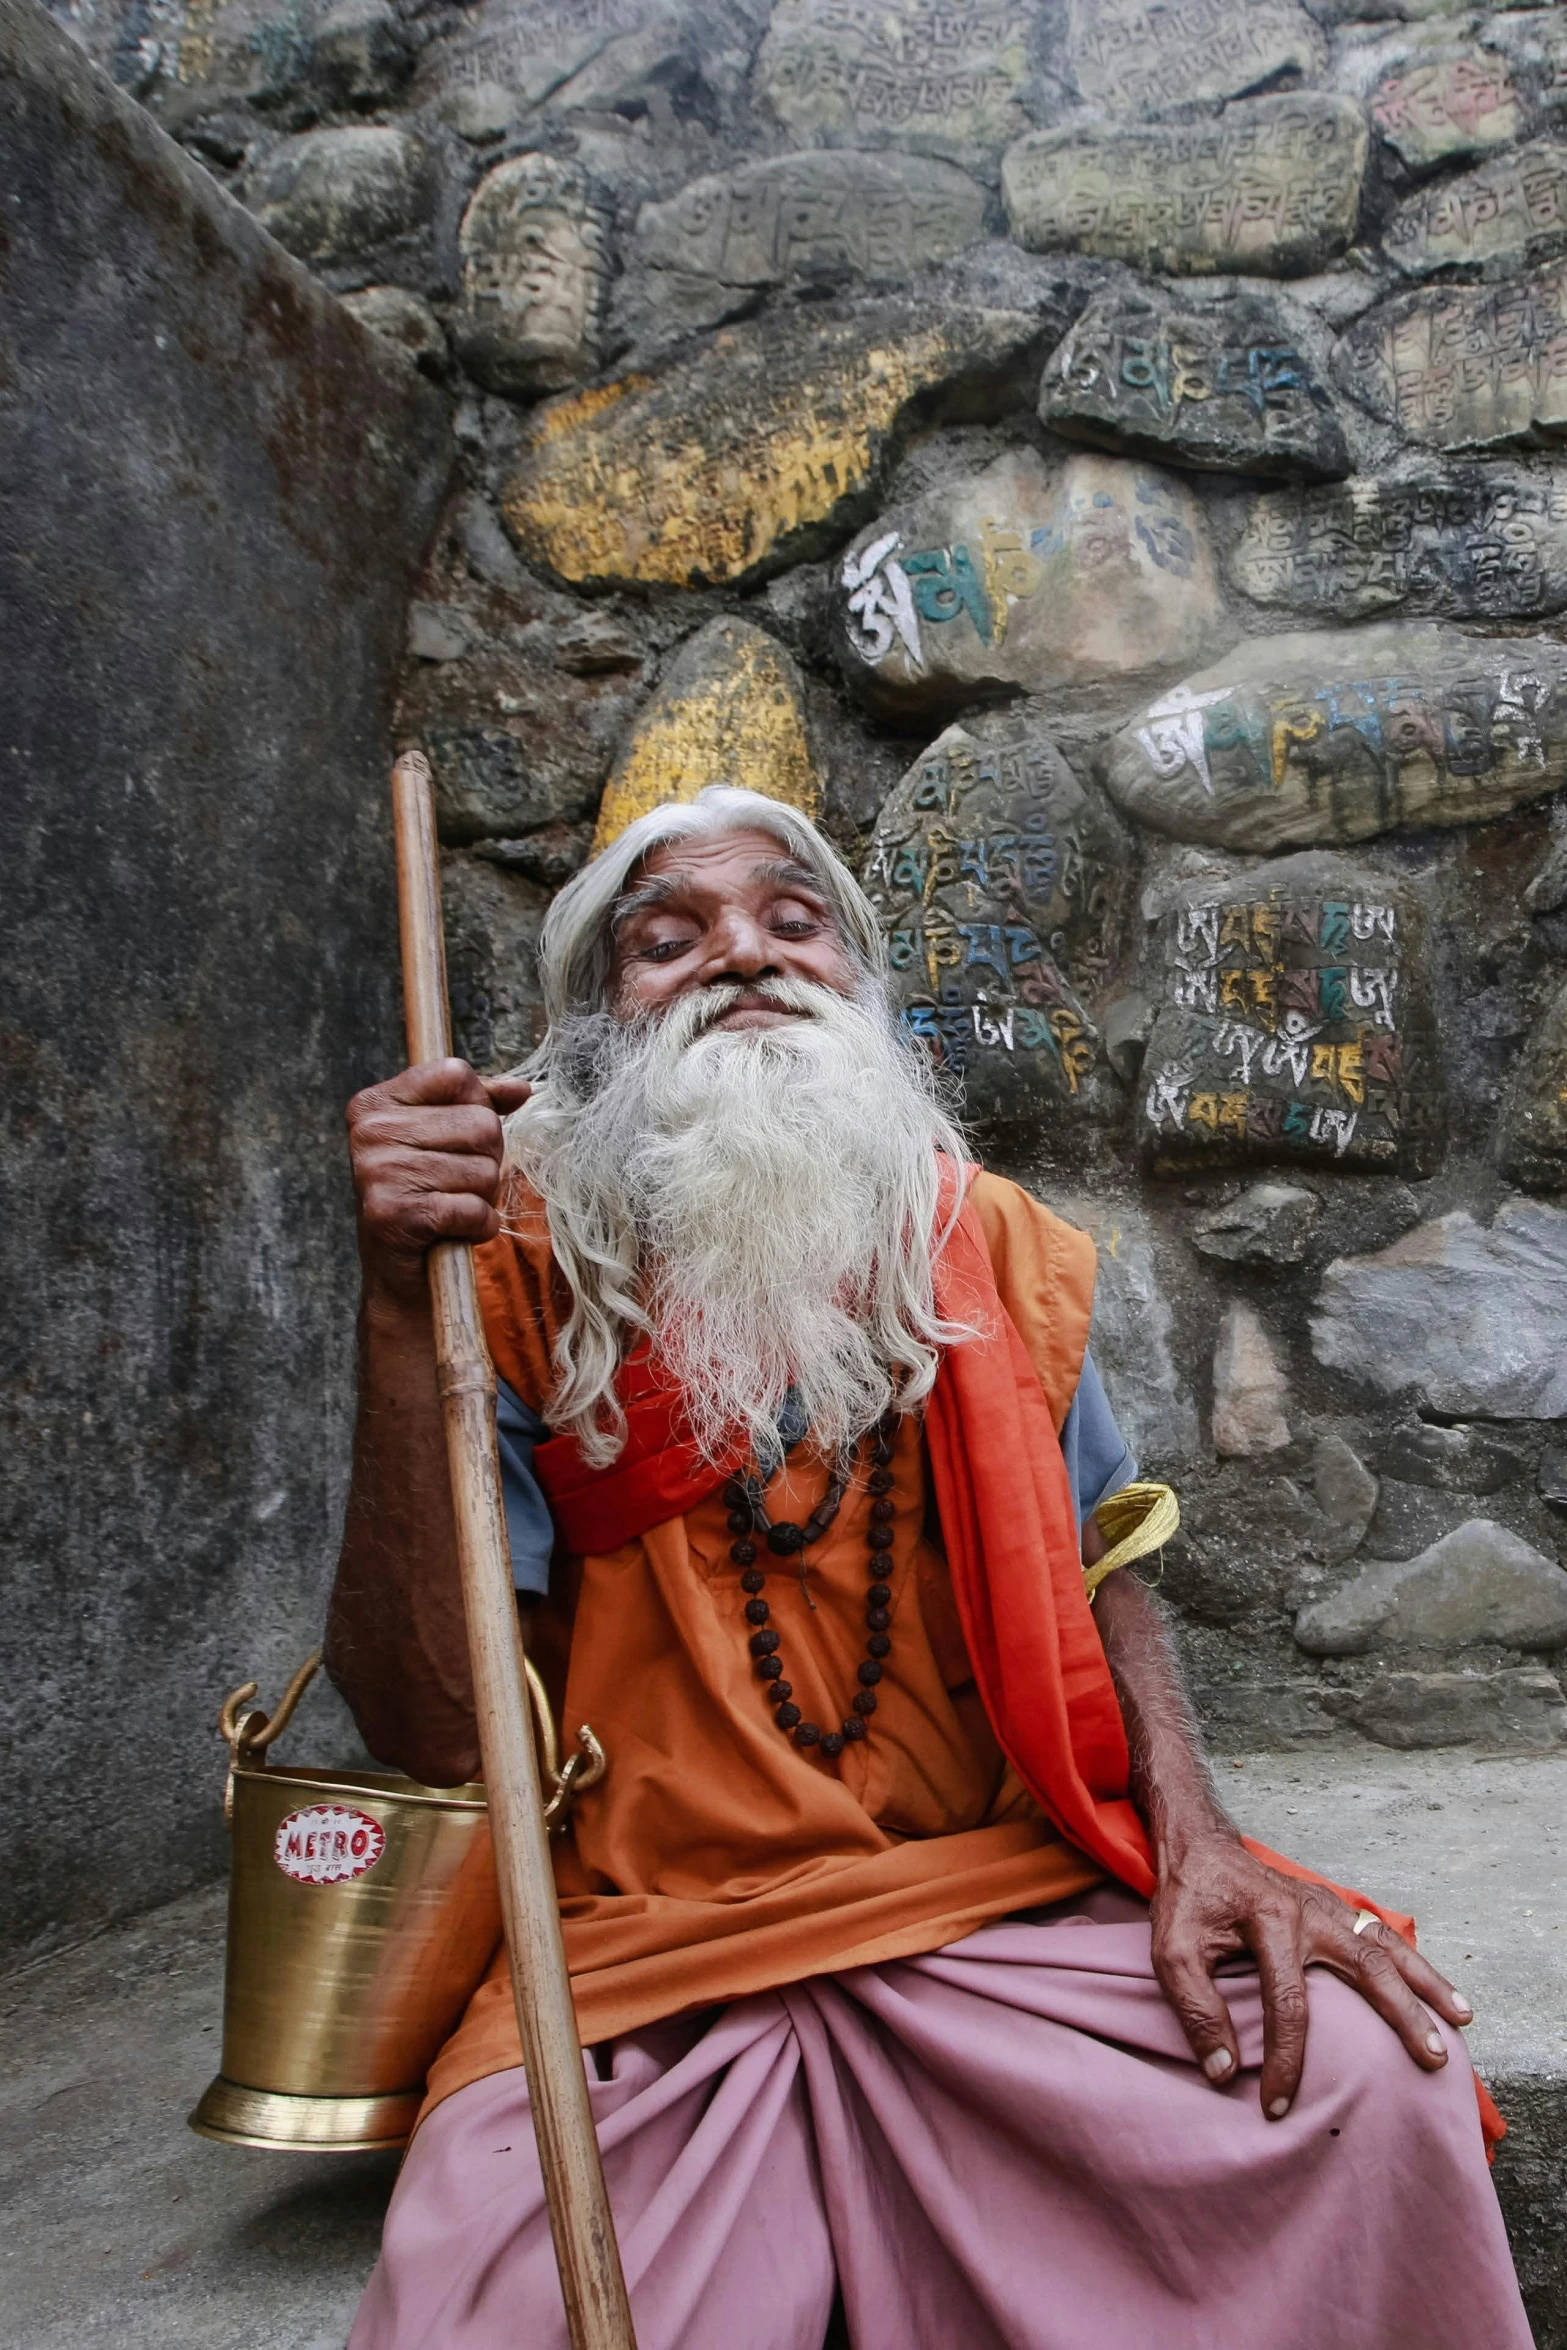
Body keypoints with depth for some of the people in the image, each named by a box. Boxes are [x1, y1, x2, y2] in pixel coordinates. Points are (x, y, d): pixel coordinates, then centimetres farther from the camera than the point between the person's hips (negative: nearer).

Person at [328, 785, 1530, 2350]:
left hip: (998, 1902, 3)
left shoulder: (983, 1242, 6)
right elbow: (432, 1733, -11)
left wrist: (1195, 1839, -6)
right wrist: (397, 1307, -22)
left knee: (1367, 2071, -20)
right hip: (644, 1953, -2)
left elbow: (1094, 1576, 13)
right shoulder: (516, 1278, -4)